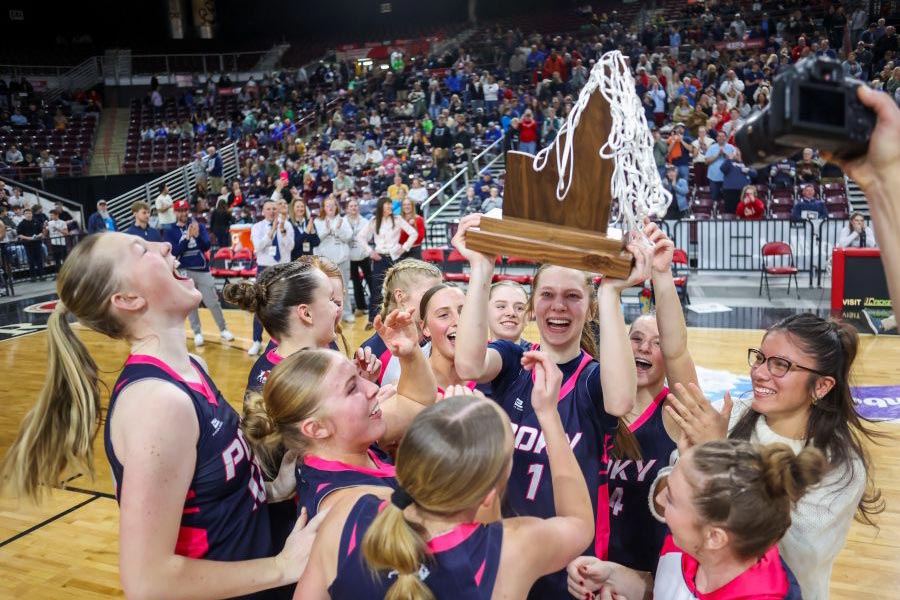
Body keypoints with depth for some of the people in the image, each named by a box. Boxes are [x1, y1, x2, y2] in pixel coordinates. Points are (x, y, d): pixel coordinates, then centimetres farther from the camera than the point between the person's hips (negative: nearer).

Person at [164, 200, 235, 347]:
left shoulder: (199, 226, 2)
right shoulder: (170, 230, -1)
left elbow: (206, 246, -7)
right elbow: (174, 252, -11)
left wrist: (197, 235, -25)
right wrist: (187, 237, -21)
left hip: (202, 270, 1)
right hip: (184, 271, 0)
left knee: (213, 302, 4)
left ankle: (223, 330, 14)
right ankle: (197, 333, 16)